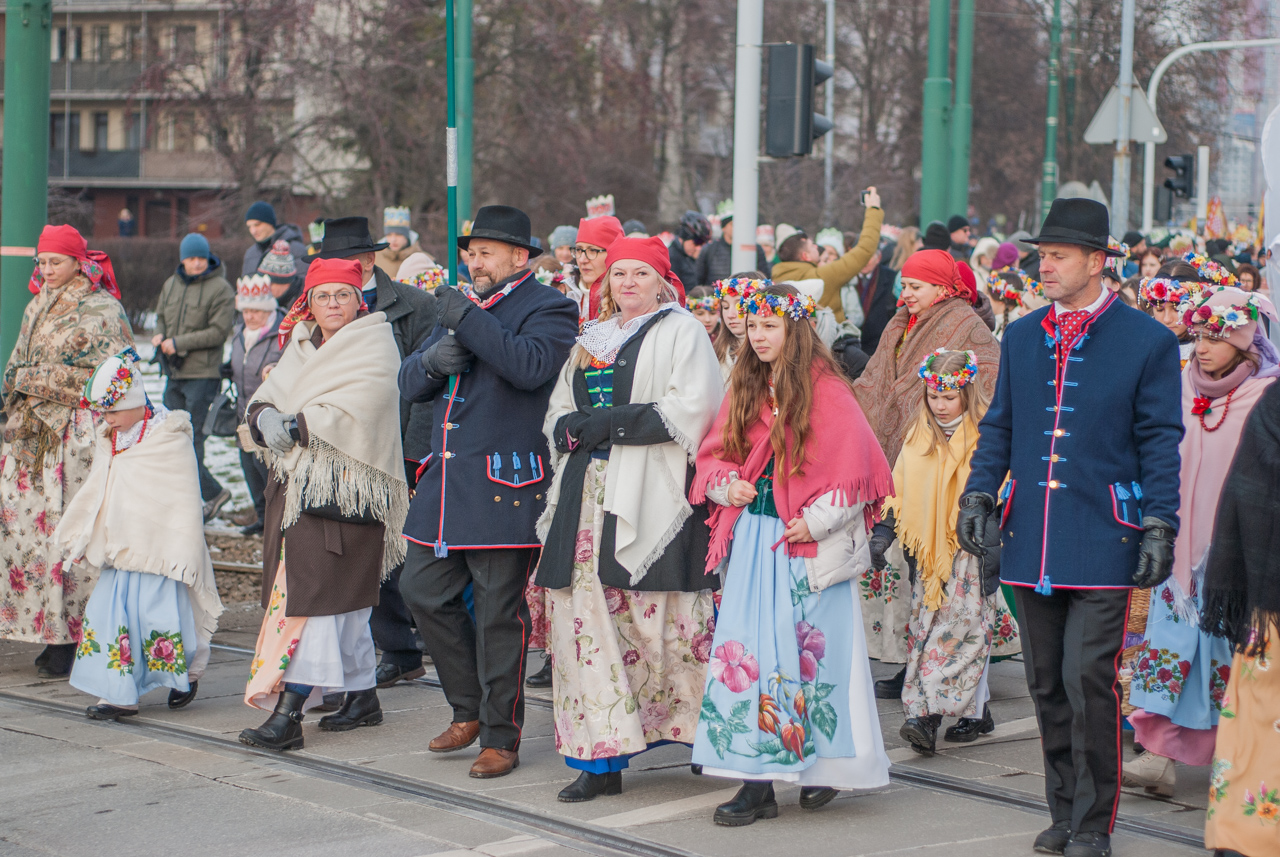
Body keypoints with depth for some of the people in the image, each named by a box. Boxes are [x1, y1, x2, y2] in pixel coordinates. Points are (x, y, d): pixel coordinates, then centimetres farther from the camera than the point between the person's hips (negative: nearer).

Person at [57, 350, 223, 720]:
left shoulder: (171, 439, -10)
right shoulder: (109, 441, 11)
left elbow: (184, 502, -9)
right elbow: (95, 493, 23)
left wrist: (182, 553, -12)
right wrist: (77, 538, 23)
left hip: (159, 548, -7)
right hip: (119, 549, 7)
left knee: (158, 612, -7)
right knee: (108, 612, -1)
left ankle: (188, 672, 19)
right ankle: (119, 694, 2)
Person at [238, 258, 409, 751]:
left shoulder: (374, 347, -5)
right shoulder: (302, 347, 17)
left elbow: (352, 416, -18)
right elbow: (266, 398, 8)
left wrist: (297, 426, -18)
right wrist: (265, 418, -14)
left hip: (345, 489, -7)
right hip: (297, 484, 7)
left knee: (314, 591, -13)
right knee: (343, 599, 13)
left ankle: (288, 711, -17)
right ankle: (362, 696, 25)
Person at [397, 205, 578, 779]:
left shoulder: (548, 309, -4)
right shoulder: (459, 307, 19)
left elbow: (530, 365, -24)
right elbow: (410, 383, 17)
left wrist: (469, 319, -20)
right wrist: (433, 359, -6)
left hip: (503, 485, -8)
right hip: (447, 478, 8)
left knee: (499, 613, -3)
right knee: (423, 591, 9)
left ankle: (501, 737, 8)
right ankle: (469, 709, 25)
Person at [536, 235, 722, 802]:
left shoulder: (681, 332, 3)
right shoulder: (591, 341, 22)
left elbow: (691, 409, -10)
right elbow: (559, 413, 22)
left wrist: (612, 422, -13)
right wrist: (571, 428, -2)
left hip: (654, 497, -6)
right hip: (592, 495, 6)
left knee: (663, 621, -7)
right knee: (588, 616, -2)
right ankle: (601, 759, 0)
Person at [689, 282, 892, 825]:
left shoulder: (825, 391, -8)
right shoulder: (745, 389, 11)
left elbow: (854, 466, -11)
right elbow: (713, 454, 17)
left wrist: (816, 521, -14)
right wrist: (727, 484, -3)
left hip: (805, 542, -6)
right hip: (751, 538, 6)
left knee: (808, 652, -2)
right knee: (747, 651, 1)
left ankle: (824, 765, 10)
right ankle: (757, 783, 4)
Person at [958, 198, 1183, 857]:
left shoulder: (1147, 342, -2)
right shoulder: (1020, 338, 11)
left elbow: (1160, 441, -2)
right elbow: (999, 426, 17)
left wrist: (1159, 527, -8)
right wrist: (980, 492, 3)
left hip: (1101, 542, -5)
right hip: (1032, 543, 5)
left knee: (1088, 680, -9)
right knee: (1047, 684, 9)